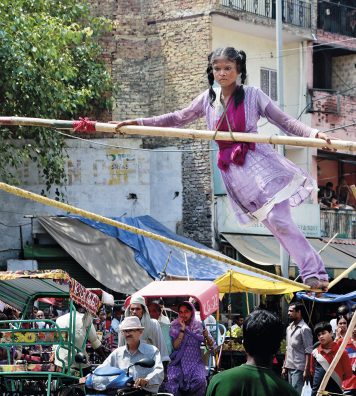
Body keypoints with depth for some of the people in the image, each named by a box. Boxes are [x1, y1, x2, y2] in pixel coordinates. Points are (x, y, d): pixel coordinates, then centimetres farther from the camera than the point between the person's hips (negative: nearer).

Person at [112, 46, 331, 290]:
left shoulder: (252, 95, 0)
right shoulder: (209, 99, 11)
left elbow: (285, 121, -2)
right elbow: (178, 119, 20)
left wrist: (315, 133, -18)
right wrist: (137, 123, 16)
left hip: (259, 162, -4)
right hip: (232, 171, 4)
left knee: (278, 219, -16)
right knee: (275, 223, 0)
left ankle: (315, 273, -14)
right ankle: (313, 273, 4)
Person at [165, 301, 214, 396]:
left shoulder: (199, 326, 5)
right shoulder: (175, 326, 5)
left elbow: (211, 345, 5)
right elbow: (176, 346, -7)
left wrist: (207, 336, -17)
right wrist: (182, 329, -12)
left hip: (195, 362, 0)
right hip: (179, 362, 0)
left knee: (200, 380, -30)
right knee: (171, 379, -31)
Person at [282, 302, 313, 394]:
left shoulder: (304, 329, -10)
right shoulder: (289, 328, 14)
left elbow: (308, 351, -13)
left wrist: (306, 370, -18)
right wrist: (284, 366, 16)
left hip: (299, 368, -8)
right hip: (290, 368, 8)